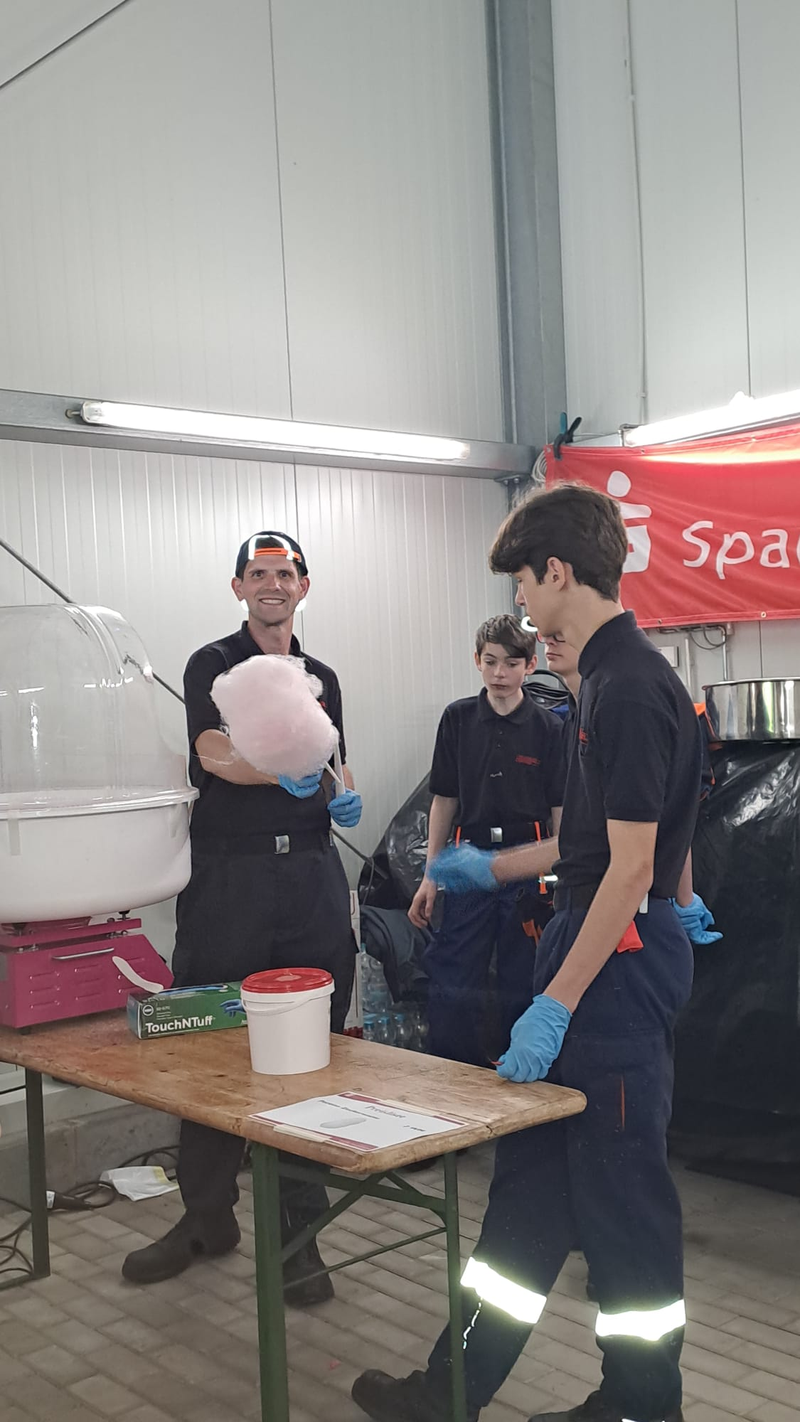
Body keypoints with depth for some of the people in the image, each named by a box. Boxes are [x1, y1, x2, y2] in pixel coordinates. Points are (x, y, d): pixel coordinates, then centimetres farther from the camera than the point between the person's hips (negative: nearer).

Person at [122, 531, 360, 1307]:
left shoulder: (321, 678, 16)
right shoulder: (212, 665, 1)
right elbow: (216, 755, -15)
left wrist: (342, 799, 3)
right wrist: (283, 771, -30)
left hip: (310, 872, 3)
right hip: (230, 873, -3)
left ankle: (299, 1232, 11)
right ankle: (207, 1215, 21)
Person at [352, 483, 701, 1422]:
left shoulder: (631, 687, -19)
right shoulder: (610, 676, 11)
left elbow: (630, 866, -22)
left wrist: (556, 1004, -21)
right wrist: (495, 868, 28)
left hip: (620, 963, -10)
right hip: (588, 946, 10)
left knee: (621, 1187, 4)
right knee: (532, 1174, 14)